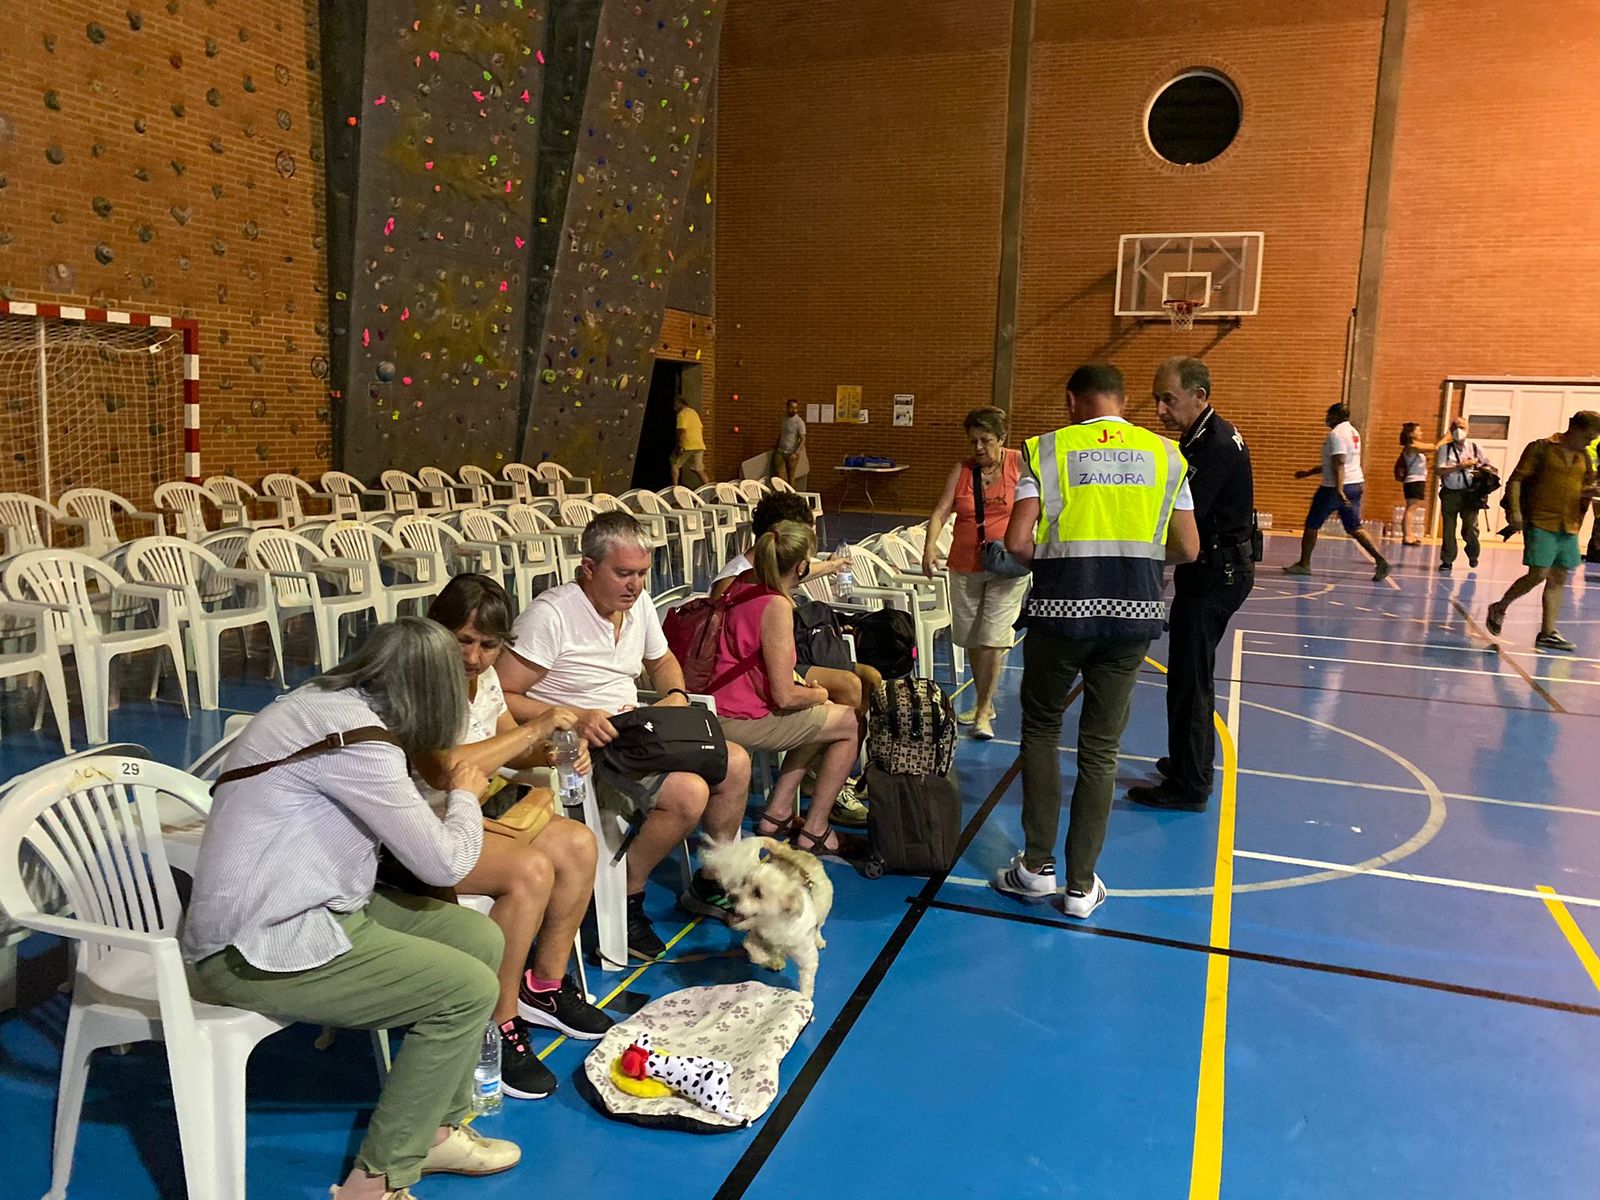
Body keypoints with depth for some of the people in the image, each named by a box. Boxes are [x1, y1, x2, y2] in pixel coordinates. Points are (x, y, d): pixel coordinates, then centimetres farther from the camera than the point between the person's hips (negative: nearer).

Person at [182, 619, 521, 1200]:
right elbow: (443, 864, -16)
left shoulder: (326, 701, 5)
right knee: (468, 989, -13)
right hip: (258, 951, -10)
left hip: (304, 909, 10)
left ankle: (435, 1128, 18)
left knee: (482, 940, 5)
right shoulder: (353, 734, -23)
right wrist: (464, 795, 0)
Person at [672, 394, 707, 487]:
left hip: (688, 446, -7)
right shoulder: (694, 412, 20)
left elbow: (682, 431, -18)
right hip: (699, 445, 8)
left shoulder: (682, 414, -8)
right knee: (698, 469, 11)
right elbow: (701, 429, 21)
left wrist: (680, 447, -19)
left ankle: (675, 486, -2)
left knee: (675, 464, 7)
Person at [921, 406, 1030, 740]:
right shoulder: (961, 470, 2)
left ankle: (983, 712, 0)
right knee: (970, 638, 13)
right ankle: (983, 703, 29)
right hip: (965, 565, 4)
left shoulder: (1020, 464, -4)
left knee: (993, 638, -10)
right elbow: (941, 511, -5)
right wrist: (930, 547, -22)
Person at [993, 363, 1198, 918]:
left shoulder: (1047, 450, -1)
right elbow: (1187, 549, 6)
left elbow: (1016, 543, -10)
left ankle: (1037, 864, 19)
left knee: (1041, 728, 19)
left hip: (1061, 607, -2)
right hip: (1134, 611, 2)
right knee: (1100, 747, 11)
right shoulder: (1165, 454, 6)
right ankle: (1081, 884, 18)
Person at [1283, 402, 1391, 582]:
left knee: (1311, 525, 5)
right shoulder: (1353, 432, 16)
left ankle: (1303, 564, 13)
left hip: (1335, 487, -9)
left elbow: (1339, 463, -24)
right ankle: (1380, 560, -2)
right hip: (1356, 485, 9)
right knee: (1354, 528, 11)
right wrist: (1310, 471, 30)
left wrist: (1339, 490, -30)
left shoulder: (1336, 434, -13)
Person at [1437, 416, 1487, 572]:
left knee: (1470, 527, -4)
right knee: (1448, 528, 4)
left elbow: (1487, 466, 13)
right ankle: (1447, 560, 14)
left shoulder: (1475, 447, 6)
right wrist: (1460, 466, -18)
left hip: (1469, 494, 0)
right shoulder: (1445, 448, 2)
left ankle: (1473, 554, 23)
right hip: (1450, 493, 0)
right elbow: (1440, 470, -8)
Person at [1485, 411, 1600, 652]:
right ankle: (1499, 608, 10)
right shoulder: (1541, 448, -4)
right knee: (1538, 575, -12)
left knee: (1558, 579, 5)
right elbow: (1515, 480, -7)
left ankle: (1547, 633, 9)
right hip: (1541, 523, -6)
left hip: (1569, 527, 7)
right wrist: (1514, 510, -19)